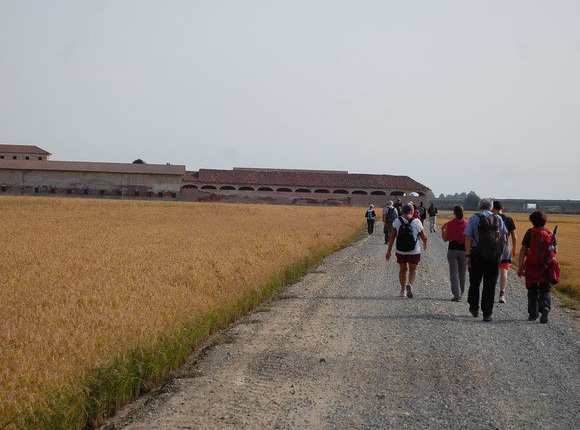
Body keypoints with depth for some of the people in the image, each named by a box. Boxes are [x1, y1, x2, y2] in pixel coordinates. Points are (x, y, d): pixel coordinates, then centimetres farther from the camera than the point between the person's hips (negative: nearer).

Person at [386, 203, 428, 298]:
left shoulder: (397, 221, -5)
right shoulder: (417, 222, -7)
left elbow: (392, 237, -8)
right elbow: (424, 237, 2)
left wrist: (389, 251, -4)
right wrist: (425, 244, 25)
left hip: (400, 251, 2)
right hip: (414, 251, -2)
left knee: (403, 269, 18)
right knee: (413, 269, 11)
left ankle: (403, 290, 23)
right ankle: (410, 284, -15)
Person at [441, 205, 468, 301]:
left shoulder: (449, 224, -6)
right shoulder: (466, 224, -4)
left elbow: (445, 239, 0)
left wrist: (442, 229, 14)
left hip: (452, 250, -2)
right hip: (463, 250, 2)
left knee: (453, 273, -3)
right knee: (462, 273, 15)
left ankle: (456, 294, -15)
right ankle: (460, 293, 26)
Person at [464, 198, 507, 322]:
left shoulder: (474, 218, -1)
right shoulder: (498, 219, 6)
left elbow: (468, 238, -7)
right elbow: (504, 238, 6)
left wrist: (468, 255, -4)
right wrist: (500, 254, 14)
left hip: (477, 256, -1)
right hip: (495, 257, 2)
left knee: (475, 283, 16)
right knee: (490, 285, 6)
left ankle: (474, 308, 27)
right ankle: (487, 314, 3)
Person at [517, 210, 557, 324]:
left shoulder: (530, 233, -5)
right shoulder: (550, 234, 2)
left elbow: (523, 250, -8)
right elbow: (555, 250, 5)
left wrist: (520, 267, -4)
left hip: (531, 266, -1)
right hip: (546, 267, 1)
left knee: (532, 291, 13)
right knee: (545, 290, 5)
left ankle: (533, 313, 16)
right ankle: (545, 307, -21)